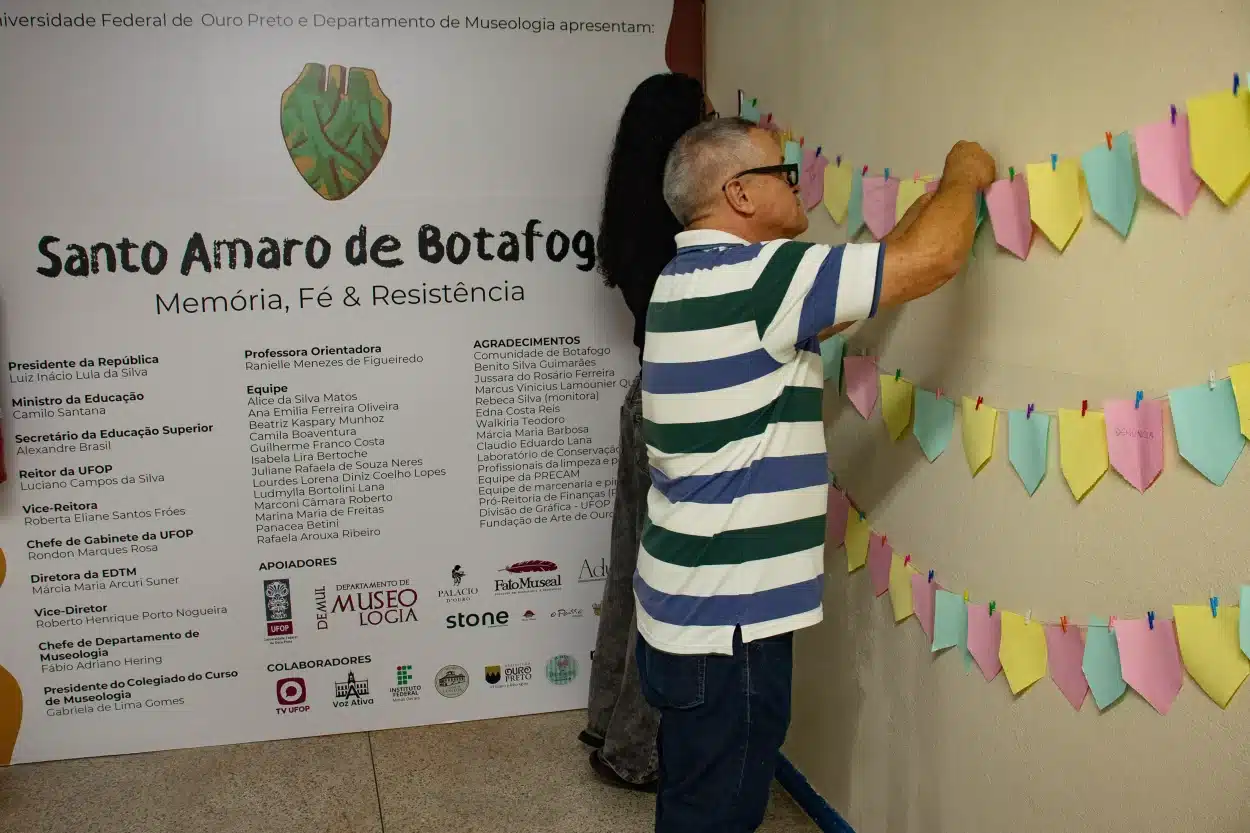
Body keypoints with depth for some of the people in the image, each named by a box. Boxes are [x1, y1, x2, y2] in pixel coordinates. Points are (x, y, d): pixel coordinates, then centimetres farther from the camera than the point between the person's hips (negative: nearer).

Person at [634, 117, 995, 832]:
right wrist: (964, 175, 0)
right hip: (727, 618, -10)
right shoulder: (752, 276, -20)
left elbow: (830, 306, 18)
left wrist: (927, 209, 20)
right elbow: (931, 261, -20)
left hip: (686, 604, 10)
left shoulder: (690, 278, 10)